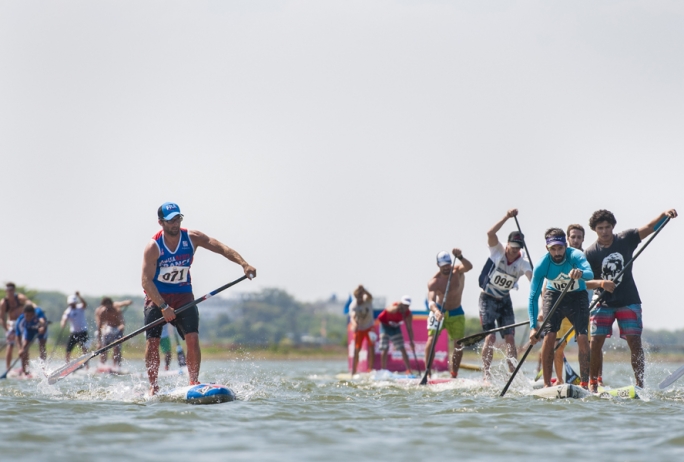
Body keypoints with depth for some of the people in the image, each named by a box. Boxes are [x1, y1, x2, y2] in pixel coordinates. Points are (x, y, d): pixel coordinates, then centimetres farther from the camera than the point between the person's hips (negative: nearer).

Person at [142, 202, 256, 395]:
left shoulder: (192, 238, -8)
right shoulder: (153, 247, -17)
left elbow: (221, 248, -13)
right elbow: (146, 281, -20)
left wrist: (244, 264, -28)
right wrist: (163, 306, -28)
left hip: (183, 295, 2)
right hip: (156, 296, -2)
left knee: (193, 339, -14)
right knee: (152, 342, -9)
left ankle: (193, 382, -4)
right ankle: (153, 386, 4)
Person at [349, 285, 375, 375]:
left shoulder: (367, 300, -19)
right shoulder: (353, 305, -21)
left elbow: (370, 296, -43)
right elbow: (352, 316, -37)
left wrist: (363, 290, -65)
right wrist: (354, 324, -60)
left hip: (369, 327, 1)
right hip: (359, 329, -1)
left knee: (371, 348, -5)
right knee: (356, 350, -1)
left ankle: (370, 369, 1)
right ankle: (353, 372, 2)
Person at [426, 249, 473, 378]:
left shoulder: (458, 271, -17)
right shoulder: (434, 281, -22)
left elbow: (469, 267, -39)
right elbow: (431, 300, -35)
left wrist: (460, 257, -60)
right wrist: (435, 311, -57)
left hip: (456, 313, 2)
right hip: (438, 310, -2)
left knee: (459, 344, -3)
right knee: (432, 339, -18)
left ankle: (454, 375, 7)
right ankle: (427, 372, -15)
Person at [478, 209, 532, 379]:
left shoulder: (523, 264, -11)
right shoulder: (498, 251, -15)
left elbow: (534, 281, -26)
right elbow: (490, 233, -32)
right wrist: (507, 217, -39)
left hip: (505, 300, 3)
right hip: (488, 299, -3)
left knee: (510, 337, -4)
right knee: (491, 337, -12)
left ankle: (513, 372, -1)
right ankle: (486, 373, -7)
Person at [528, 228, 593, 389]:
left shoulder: (575, 256, -27)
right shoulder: (542, 265, -22)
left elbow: (590, 274, -46)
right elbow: (533, 297, -19)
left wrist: (581, 273, -71)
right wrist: (533, 326, -27)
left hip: (577, 297, -1)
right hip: (554, 296, 1)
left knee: (582, 338, -16)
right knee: (549, 336, -16)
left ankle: (585, 383, -12)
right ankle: (547, 384, -9)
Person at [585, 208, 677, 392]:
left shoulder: (625, 240, -2)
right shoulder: (591, 253, -6)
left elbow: (649, 227, -8)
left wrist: (664, 215, -25)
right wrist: (601, 283, -28)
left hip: (629, 302, 0)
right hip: (604, 303, 0)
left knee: (635, 342, -7)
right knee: (595, 343, -7)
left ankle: (640, 384, -3)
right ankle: (593, 383, 5)